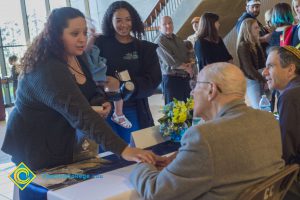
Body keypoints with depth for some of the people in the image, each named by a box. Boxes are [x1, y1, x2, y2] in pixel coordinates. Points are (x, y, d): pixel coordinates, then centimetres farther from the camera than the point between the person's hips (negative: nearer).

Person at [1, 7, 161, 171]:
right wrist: (123, 150, -48)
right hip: (35, 147, -8)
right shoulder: (47, 70, -31)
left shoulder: (77, 58, -3)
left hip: (61, 143, 8)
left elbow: (87, 96, 12)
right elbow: (81, 115, -42)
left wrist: (99, 104, -11)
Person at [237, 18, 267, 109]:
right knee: (258, 108, -7)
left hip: (261, 78, 7)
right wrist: (263, 80, -15)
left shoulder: (256, 43, 13)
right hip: (252, 80, -7)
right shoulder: (243, 46, -10)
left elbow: (262, 62, 10)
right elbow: (248, 67, -14)